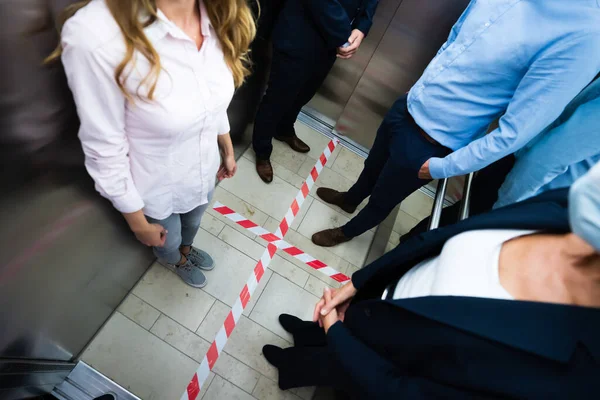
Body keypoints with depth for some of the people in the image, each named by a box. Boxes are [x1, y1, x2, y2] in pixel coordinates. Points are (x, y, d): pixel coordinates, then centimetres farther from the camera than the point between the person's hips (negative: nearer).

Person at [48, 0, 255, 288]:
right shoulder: (95, 35, -34)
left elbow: (214, 101, 1)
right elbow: (105, 151, -23)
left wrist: (228, 151, 13)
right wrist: (138, 222, -11)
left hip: (204, 170, 5)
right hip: (156, 189, -4)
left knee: (193, 224, 35)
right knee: (168, 244, 29)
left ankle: (187, 249, 70)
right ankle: (176, 260, 65)